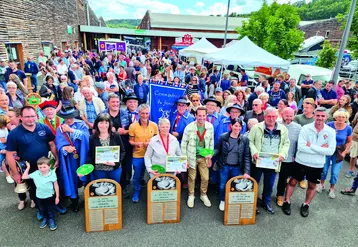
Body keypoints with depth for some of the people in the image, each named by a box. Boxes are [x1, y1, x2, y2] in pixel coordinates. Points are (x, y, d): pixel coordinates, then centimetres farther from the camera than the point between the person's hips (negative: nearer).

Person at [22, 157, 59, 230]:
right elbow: (24, 177, -1)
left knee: (50, 210, 15)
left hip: (49, 196, -3)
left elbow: (56, 186, -12)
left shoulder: (52, 174, -21)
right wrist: (28, 168, -7)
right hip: (39, 197, 4)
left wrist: (57, 197, -8)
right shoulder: (36, 174, -13)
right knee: (42, 210, 23)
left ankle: (51, 220, 38)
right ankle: (45, 218, 48)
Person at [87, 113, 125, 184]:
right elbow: (90, 154, -1)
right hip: (99, 170, 0)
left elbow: (122, 151, -1)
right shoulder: (92, 138, -4)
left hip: (115, 169, 0)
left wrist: (116, 162, -14)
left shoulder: (116, 136, -5)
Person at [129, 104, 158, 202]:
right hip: (137, 155, -1)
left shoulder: (154, 125, -4)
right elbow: (130, 141, -1)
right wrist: (136, 143, -22)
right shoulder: (133, 126, -8)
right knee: (137, 175, 12)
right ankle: (136, 193, 36)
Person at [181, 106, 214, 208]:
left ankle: (203, 195, 34)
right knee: (192, 177, 12)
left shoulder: (210, 126, -8)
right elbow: (184, 143, -7)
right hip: (192, 157, -2)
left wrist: (210, 157, 4)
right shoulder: (189, 127, -16)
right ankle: (191, 195, 35)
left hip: (204, 157, 2)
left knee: (205, 178, 9)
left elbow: (211, 142, 3)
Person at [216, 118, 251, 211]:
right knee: (223, 185, 14)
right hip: (224, 166, 0)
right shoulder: (223, 137, -10)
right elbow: (218, 150, 2)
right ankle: (222, 201, 40)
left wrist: (247, 171, -12)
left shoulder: (245, 139, -8)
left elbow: (247, 156, -7)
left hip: (237, 168, 0)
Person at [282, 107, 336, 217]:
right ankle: (286, 202, 29)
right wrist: (320, 149, -21)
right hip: (301, 162, -2)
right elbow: (301, 147, -22)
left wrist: (311, 146, -20)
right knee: (293, 182, 10)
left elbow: (331, 151, -15)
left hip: (317, 165, 2)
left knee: (312, 185, 17)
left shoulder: (331, 132, -7)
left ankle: (306, 205, 39)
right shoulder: (306, 128, -13)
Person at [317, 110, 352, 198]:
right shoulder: (330, 125, -13)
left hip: (339, 153, 1)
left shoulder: (348, 128, -9)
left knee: (335, 173, 4)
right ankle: (321, 184, 34)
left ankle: (331, 189, 26)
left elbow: (349, 142, 3)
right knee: (324, 169, 9)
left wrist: (344, 152, -6)